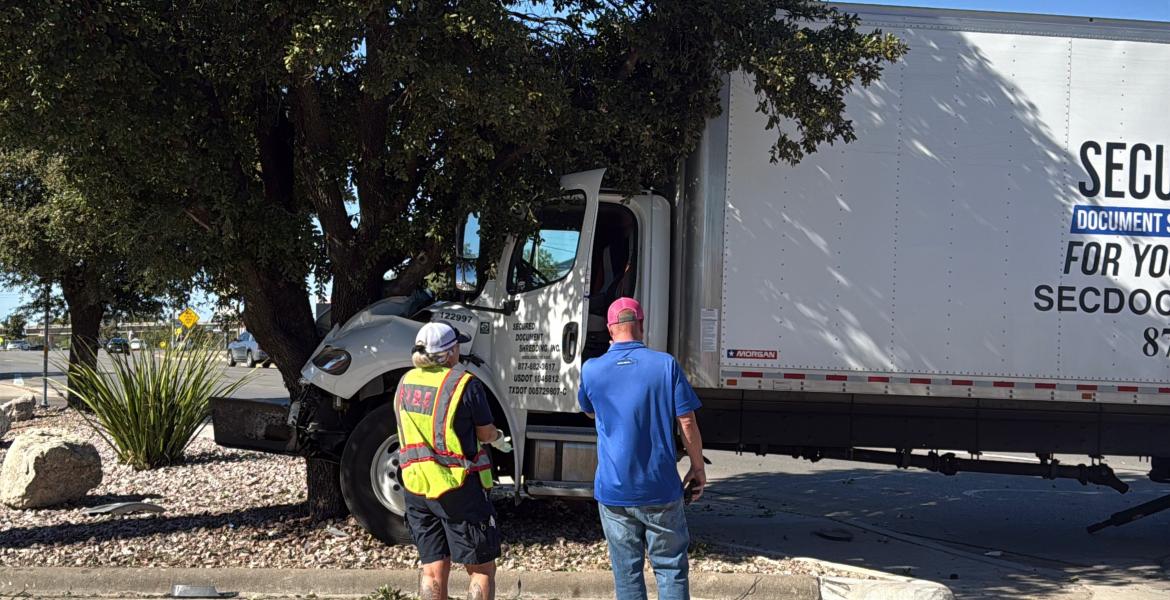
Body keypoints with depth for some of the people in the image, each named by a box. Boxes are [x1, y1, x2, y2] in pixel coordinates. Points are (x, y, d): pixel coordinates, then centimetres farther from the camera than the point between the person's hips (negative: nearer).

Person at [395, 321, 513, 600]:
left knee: (433, 571, 12)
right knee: (482, 569, 5)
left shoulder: (405, 383, 5)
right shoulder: (464, 383, -14)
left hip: (416, 486, 6)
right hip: (458, 487, -6)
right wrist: (499, 439, 16)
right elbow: (486, 433, -7)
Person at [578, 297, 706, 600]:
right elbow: (687, 422, -7)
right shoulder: (665, 364, -8)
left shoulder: (591, 369, -2)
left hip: (613, 492, 2)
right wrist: (697, 467, 6)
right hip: (660, 489, -1)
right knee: (671, 567, 9)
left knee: (626, 572, 10)